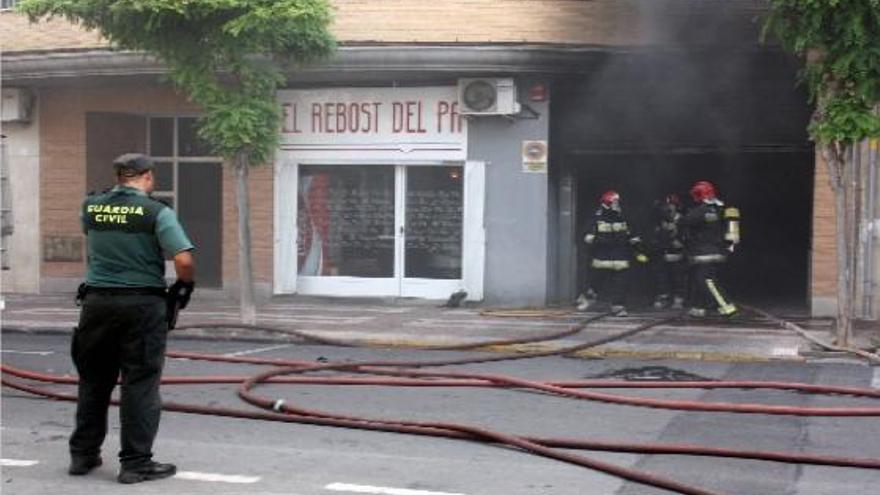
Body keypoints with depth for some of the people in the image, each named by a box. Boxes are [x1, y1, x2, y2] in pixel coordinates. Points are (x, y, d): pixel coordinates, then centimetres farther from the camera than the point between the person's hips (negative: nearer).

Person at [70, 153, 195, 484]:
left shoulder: (91, 208, 5)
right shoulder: (156, 212, -10)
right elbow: (184, 260, -17)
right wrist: (185, 286, 1)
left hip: (97, 300, 5)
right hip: (142, 303, -5)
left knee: (93, 381, 16)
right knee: (140, 383, 2)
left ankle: (83, 455, 25)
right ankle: (135, 463, 5)